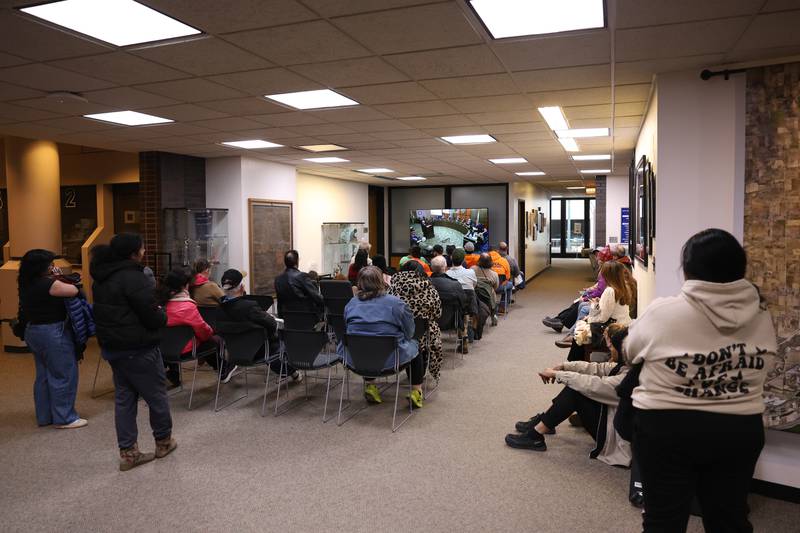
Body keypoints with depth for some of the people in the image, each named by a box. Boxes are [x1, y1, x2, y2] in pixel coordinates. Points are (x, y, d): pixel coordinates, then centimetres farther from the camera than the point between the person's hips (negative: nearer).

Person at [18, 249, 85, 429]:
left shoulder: (26, 284, 6)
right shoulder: (46, 284, -21)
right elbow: (74, 290, -18)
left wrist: (54, 278, 1)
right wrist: (58, 280, -1)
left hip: (33, 331, 10)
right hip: (53, 333, -10)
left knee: (44, 375, 18)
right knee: (64, 376, 0)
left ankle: (44, 416, 27)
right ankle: (64, 418, 7)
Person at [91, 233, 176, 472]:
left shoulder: (102, 278, 7)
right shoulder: (133, 277, -22)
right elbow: (152, 317, -22)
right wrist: (162, 315, 1)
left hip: (112, 346, 9)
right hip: (137, 349, -9)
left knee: (124, 398, 13)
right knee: (156, 395, 9)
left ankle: (128, 453, 18)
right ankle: (163, 442, 26)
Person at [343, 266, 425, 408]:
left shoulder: (351, 304, 1)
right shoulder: (395, 303, -10)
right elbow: (409, 333, -2)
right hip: (390, 359, -3)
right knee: (414, 345, 23)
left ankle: (369, 386, 31)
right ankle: (416, 393, 22)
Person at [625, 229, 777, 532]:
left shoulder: (662, 312, -16)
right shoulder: (762, 317, -4)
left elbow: (631, 353, 1)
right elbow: (761, 365, 11)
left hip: (666, 429, -3)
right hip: (740, 430, 4)